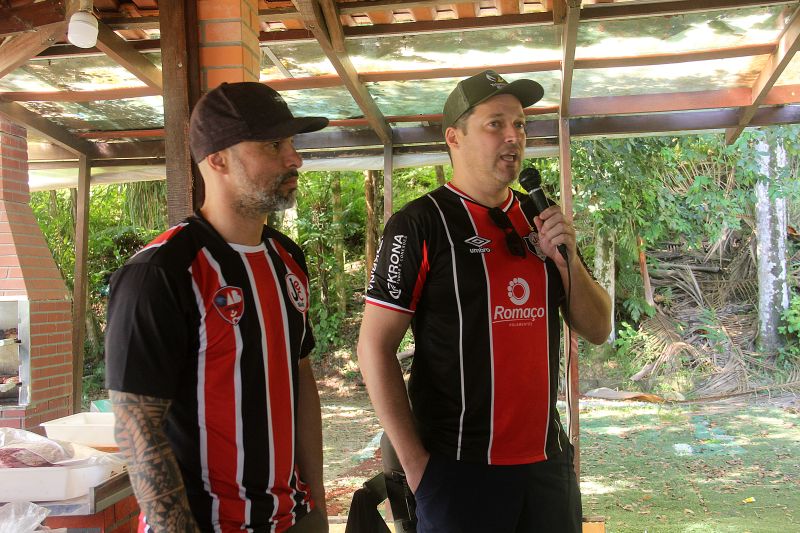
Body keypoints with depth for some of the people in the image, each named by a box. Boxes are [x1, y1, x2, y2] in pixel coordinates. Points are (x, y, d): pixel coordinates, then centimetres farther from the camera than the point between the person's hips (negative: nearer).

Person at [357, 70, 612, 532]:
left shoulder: (540, 220, 7)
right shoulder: (421, 224, -9)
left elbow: (598, 330, 9)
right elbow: (375, 347, -11)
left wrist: (567, 257, -8)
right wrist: (415, 462, -12)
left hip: (549, 459, 6)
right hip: (461, 469, -5)